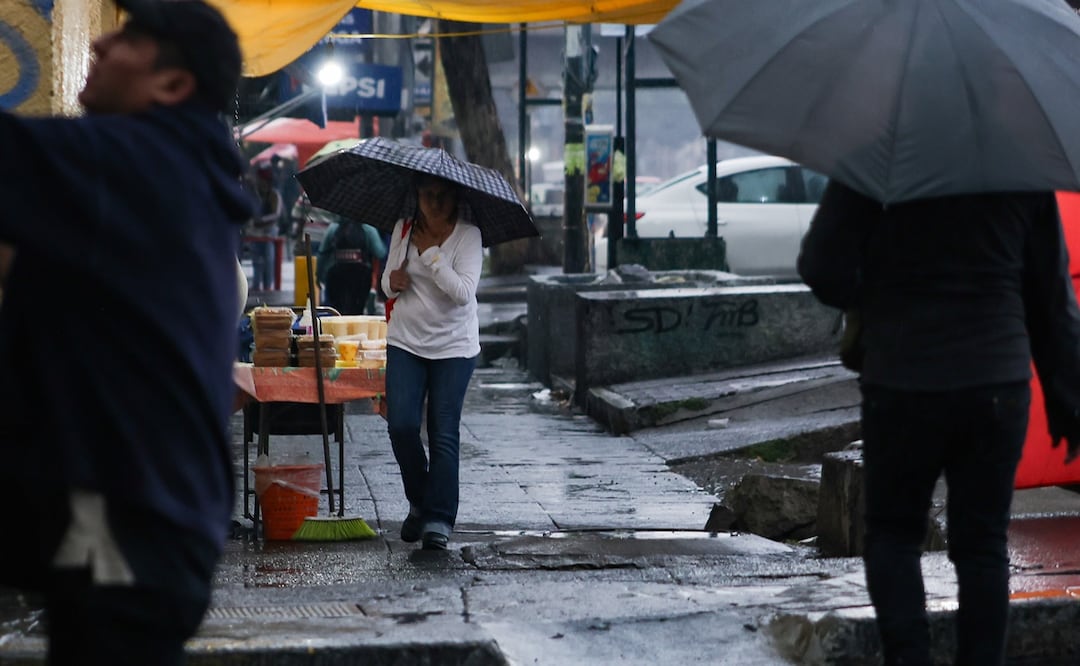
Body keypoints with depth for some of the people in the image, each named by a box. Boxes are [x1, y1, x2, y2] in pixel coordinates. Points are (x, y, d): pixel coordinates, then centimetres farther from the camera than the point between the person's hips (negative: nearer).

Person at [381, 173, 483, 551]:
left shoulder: (467, 236, -8)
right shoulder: (403, 230, 4)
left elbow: (464, 292, -19)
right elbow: (387, 284, 15)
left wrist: (430, 254, -22)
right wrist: (392, 283, -8)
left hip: (454, 347, -3)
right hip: (406, 341, 3)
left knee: (444, 433, -5)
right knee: (401, 425, -7)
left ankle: (438, 520, -1)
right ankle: (419, 503, 14)